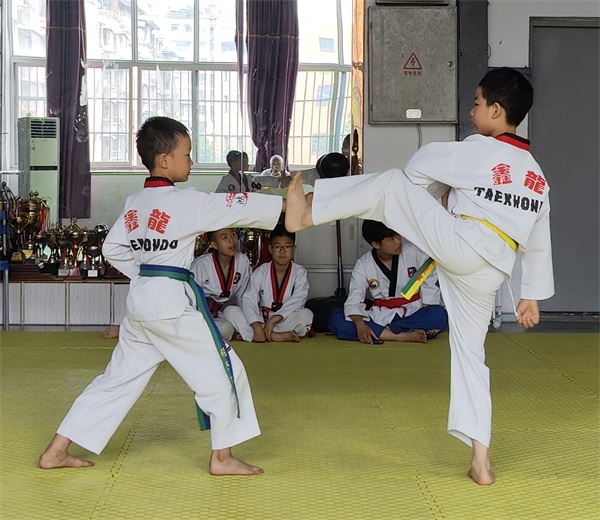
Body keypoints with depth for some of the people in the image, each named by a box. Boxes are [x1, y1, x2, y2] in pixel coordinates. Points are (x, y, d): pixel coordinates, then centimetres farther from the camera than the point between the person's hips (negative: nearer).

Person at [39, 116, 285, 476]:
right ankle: (222, 458, 12)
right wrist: (289, 205, -9)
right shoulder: (184, 201, -14)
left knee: (119, 377, 15)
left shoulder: (135, 203, 10)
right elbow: (236, 208, -14)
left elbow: (113, 249, 14)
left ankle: (57, 451, 16)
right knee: (223, 373, 5)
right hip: (174, 301, -8)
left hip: (141, 299, 8)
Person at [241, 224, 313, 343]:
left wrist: (273, 320, -28)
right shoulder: (261, 272, -1)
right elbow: (249, 299, -13)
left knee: (306, 314, -31)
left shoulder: (299, 272, -2)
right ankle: (276, 336, -31)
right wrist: (257, 327, -30)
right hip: (262, 319, 1)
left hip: (286, 319, -1)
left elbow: (297, 301, -16)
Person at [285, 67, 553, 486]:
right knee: (470, 354, 14)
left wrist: (445, 193, 25)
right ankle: (481, 460, 14)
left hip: (461, 244, -7)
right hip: (490, 274, 7)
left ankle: (308, 214, 7)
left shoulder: (478, 151, -4)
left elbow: (418, 167, 4)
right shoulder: (537, 176, 17)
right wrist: (533, 296, 28)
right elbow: (539, 244, 21)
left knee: (393, 184, 4)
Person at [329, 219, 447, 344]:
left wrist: (425, 317, -9)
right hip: (379, 317, 1)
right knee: (335, 319, -25)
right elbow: (354, 300, -11)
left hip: (412, 314, -1)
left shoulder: (414, 253, -5)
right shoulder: (363, 265, -4)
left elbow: (430, 282, 2)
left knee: (439, 315, -33)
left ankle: (377, 332, -29)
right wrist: (360, 324, -32)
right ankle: (403, 336, -34)